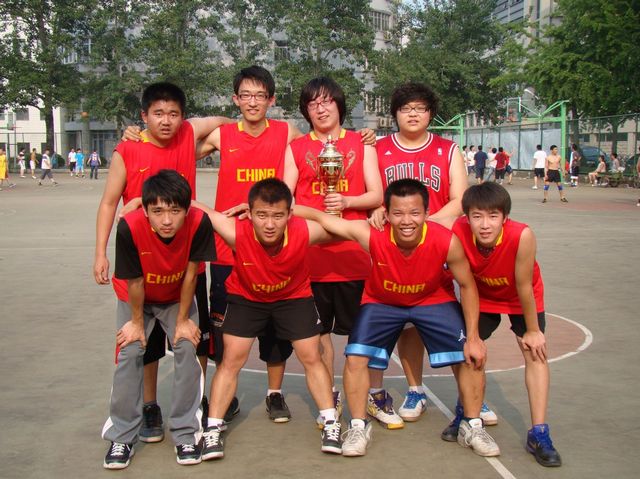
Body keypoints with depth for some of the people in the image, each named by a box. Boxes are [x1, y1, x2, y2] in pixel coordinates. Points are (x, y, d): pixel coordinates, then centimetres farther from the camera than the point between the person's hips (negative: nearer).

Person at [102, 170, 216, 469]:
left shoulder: (199, 223, -34)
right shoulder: (129, 227, -36)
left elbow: (190, 274, -20)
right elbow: (134, 281, -22)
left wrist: (183, 320, -11)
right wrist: (137, 322, -9)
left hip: (177, 298, 1)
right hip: (136, 298, 0)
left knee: (187, 348, -13)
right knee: (129, 353, -10)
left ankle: (186, 433, 2)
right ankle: (122, 436, 7)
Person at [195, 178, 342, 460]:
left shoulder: (305, 232, -35)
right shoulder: (237, 233, -37)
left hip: (294, 296, 1)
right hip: (246, 297, 0)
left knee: (311, 357, 2)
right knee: (232, 359, -3)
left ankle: (331, 424, 16)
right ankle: (213, 429, 8)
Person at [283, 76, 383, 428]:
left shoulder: (361, 144, 10)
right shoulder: (296, 148, 11)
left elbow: (377, 196, 4)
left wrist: (346, 201, -14)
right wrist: (315, 213, -13)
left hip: (352, 252, -1)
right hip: (310, 254, 1)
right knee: (319, 329, 8)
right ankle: (329, 397, 20)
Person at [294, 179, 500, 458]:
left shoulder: (447, 242, -33)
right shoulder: (371, 235, -35)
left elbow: (467, 285, -16)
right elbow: (319, 217, -27)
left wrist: (473, 338, -15)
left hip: (434, 301, 0)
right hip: (381, 302, 0)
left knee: (472, 357, -7)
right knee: (356, 358, -14)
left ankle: (472, 427, 16)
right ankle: (359, 427, 8)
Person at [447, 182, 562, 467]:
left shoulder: (522, 236, -40)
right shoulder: (458, 232, -34)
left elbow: (524, 287, -28)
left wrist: (532, 331, -16)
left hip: (522, 299, -2)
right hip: (483, 296, 2)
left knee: (535, 352, -12)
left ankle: (538, 433, -6)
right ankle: (465, 412, 27)